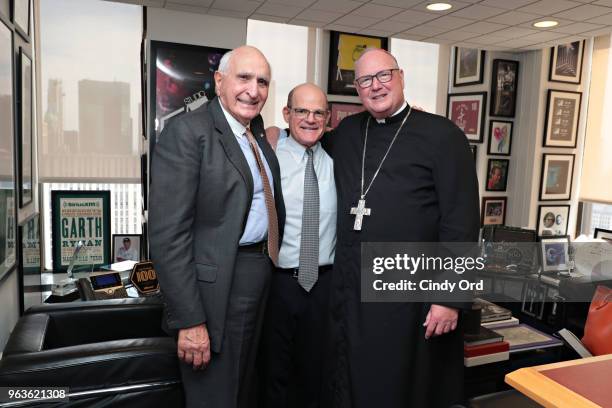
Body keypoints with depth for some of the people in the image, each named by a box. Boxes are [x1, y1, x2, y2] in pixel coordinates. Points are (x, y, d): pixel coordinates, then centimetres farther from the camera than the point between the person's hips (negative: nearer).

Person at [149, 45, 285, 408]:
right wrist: (189, 320, -21)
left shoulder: (259, 134, 9)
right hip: (216, 286, -8)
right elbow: (168, 233, -21)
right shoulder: (188, 131, -15)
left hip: (262, 276, 8)